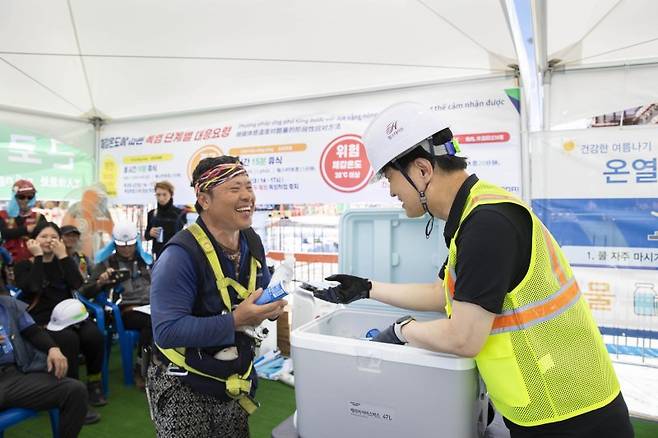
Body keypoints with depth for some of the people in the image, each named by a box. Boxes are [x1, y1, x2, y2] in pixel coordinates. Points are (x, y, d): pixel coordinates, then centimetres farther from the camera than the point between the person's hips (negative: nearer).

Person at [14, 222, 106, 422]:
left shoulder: (63, 263, 16)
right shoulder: (23, 266, 7)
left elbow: (77, 285, -5)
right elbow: (33, 288, -16)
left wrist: (63, 256, -6)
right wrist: (38, 257, -9)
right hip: (41, 321, -3)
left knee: (94, 335, -27)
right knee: (69, 339, -34)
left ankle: (94, 383, -3)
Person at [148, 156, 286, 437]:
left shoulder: (252, 242, -2)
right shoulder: (181, 255, -25)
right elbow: (167, 331, -28)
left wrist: (272, 305, -11)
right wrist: (235, 321, -34)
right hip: (183, 390, -6)